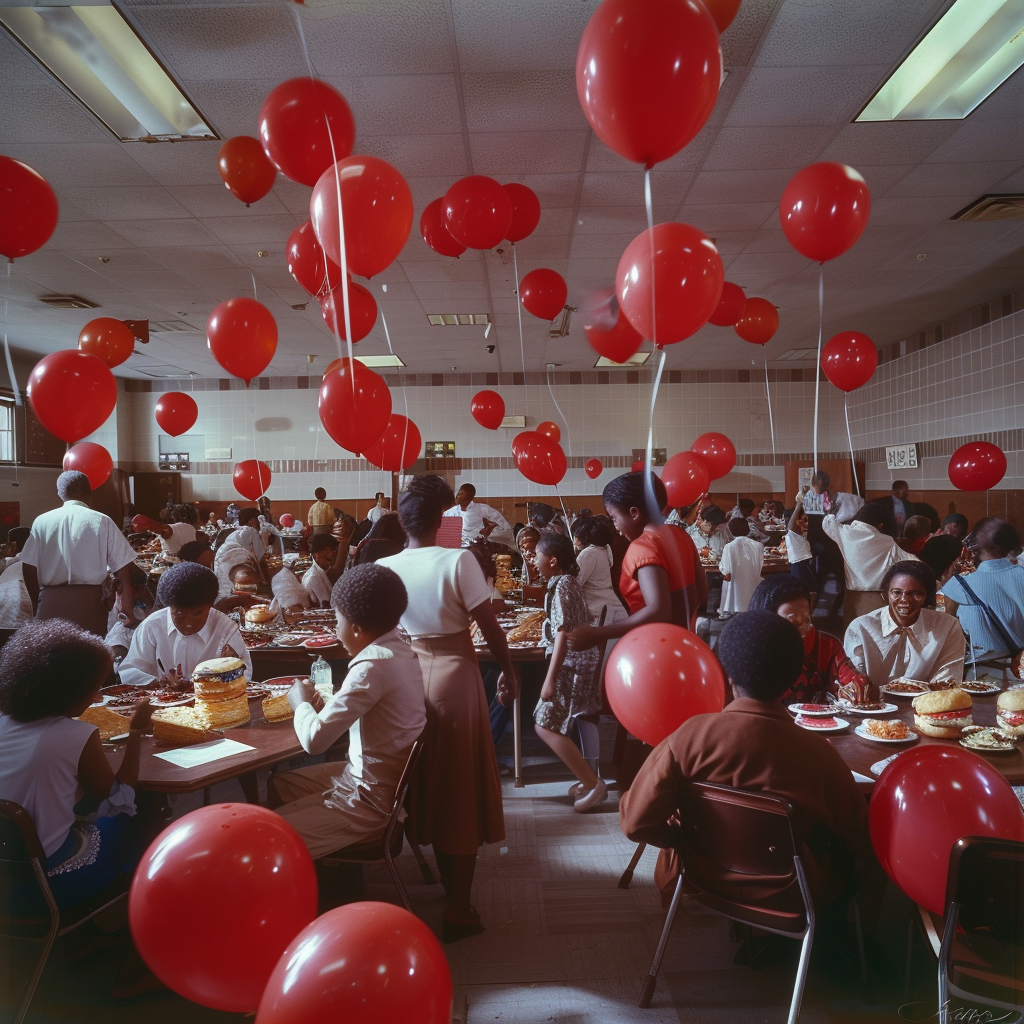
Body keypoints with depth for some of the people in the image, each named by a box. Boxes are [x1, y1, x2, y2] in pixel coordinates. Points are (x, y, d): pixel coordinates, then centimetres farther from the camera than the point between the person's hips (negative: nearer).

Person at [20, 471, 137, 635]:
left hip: (50, 602, 2)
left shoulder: (42, 521, 4)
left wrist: (37, 603, 19)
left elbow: (28, 568, 6)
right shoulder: (102, 521, -1)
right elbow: (123, 567, -3)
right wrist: (126, 604, 6)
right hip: (90, 601, -2)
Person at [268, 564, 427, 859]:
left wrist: (302, 703, -6)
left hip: (371, 801, -10)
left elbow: (315, 739, -25)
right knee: (278, 784, 22)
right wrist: (324, 707, -2)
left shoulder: (373, 666, -27)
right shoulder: (401, 651, 1)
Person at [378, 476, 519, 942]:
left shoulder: (384, 568, -4)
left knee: (428, 784, 19)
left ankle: (449, 887, 37)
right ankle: (459, 911, 16)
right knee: (460, 789, 7)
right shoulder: (458, 561, -15)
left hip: (408, 678, 5)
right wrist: (508, 671, 2)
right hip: (455, 677, -4)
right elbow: (490, 627, -12)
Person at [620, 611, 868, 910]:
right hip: (786, 892, -1)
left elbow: (635, 822, -20)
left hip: (705, 877, 1)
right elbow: (864, 842, -7)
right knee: (843, 850, 27)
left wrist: (687, 838, -1)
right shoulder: (817, 753, -22)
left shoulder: (692, 734, -23)